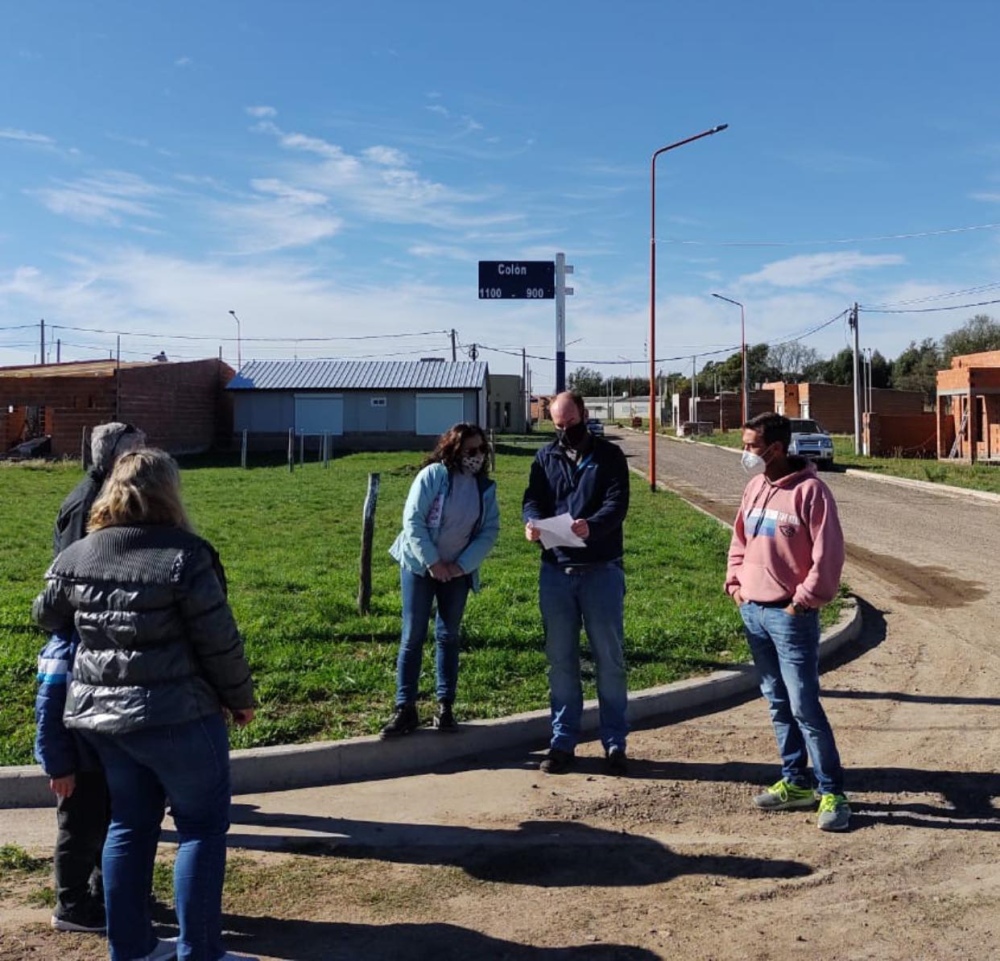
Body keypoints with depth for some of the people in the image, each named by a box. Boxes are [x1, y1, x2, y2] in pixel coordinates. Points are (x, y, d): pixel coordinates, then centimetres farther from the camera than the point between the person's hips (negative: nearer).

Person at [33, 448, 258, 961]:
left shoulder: (74, 556, 2)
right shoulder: (184, 555, -16)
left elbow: (47, 619, 17)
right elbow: (219, 642, -14)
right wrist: (240, 698, 1)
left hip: (99, 715, 6)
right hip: (177, 716, -6)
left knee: (129, 825, 20)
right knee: (202, 825, 8)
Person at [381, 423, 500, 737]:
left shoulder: (486, 487, -1)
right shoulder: (432, 475, -13)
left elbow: (490, 531, -3)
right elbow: (412, 521, -16)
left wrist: (462, 565, -13)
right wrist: (432, 562, -17)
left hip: (458, 571, 3)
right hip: (419, 565, -3)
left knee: (448, 637, 8)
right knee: (413, 637, -3)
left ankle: (445, 707, 15)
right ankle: (405, 709, 3)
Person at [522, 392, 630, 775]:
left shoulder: (609, 455, 1)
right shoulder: (545, 457, 10)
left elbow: (617, 502, -11)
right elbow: (532, 499, 1)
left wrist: (592, 525, -32)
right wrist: (532, 522, -23)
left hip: (602, 570, -3)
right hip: (556, 571, 3)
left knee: (610, 659, 4)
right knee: (560, 661, 9)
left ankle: (615, 743, 16)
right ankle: (563, 741, 20)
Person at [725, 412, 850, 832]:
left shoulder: (809, 490, -13)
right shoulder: (755, 487, 9)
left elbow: (828, 553, -14)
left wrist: (805, 599, -13)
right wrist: (735, 581, 10)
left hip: (790, 615, -7)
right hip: (753, 611, 8)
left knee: (804, 707, -5)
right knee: (779, 704, 14)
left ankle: (832, 793, 7)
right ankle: (796, 782, 26)